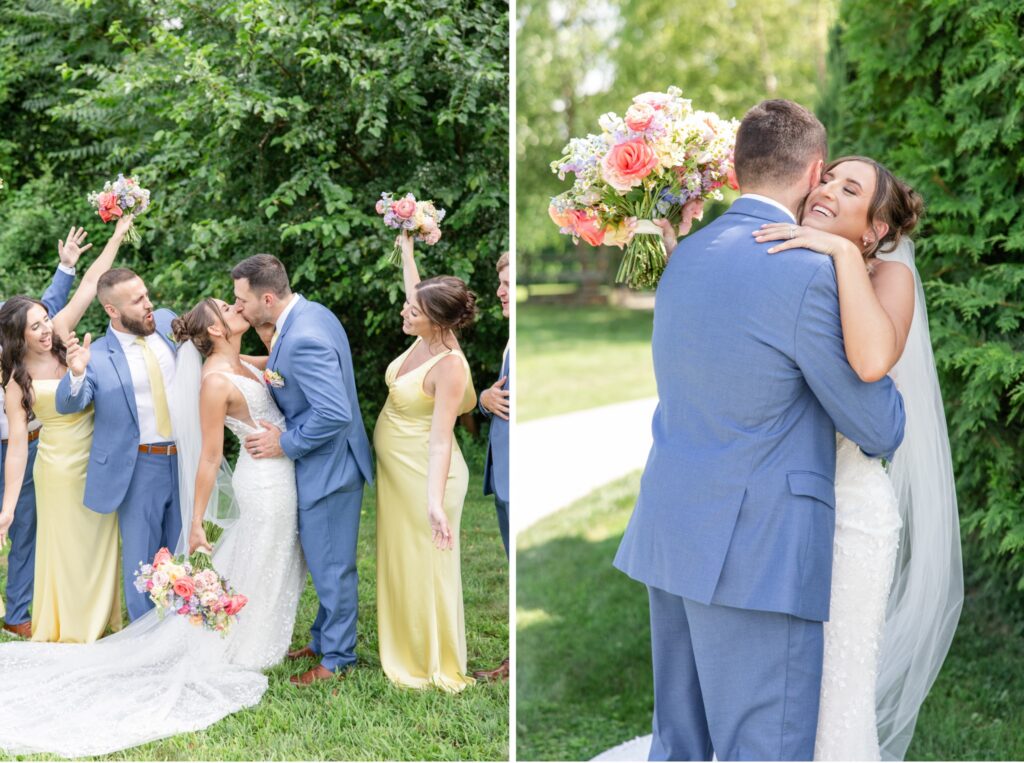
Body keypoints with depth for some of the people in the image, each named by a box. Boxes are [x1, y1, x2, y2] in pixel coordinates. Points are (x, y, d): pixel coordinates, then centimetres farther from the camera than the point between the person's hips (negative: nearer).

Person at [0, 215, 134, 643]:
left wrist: (118, 236, -9)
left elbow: (90, 284, -6)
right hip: (61, 467, -4)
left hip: (100, 459, 5)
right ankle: (70, 631, 22)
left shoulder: (62, 337, -5)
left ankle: (103, 618, 31)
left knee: (104, 539, 15)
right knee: (69, 546, 7)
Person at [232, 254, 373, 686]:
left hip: (327, 468, -10)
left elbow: (335, 415, -31)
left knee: (331, 566, 5)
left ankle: (337, 659, 19)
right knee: (327, 563, 22)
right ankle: (323, 640, 37)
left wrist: (285, 443, -19)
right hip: (324, 463, 10)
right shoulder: (310, 313, 3)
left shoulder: (302, 339, -29)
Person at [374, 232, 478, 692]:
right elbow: (415, 290, 18)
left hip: (423, 476, -9)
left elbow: (440, 440, -32)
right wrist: (406, 249, 26)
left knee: (425, 567, 5)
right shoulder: (424, 338, -5)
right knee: (398, 559, 21)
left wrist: (435, 501, -40)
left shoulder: (449, 366, -27)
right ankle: (405, 647, 38)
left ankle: (435, 664, 21)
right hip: (394, 469, 9)